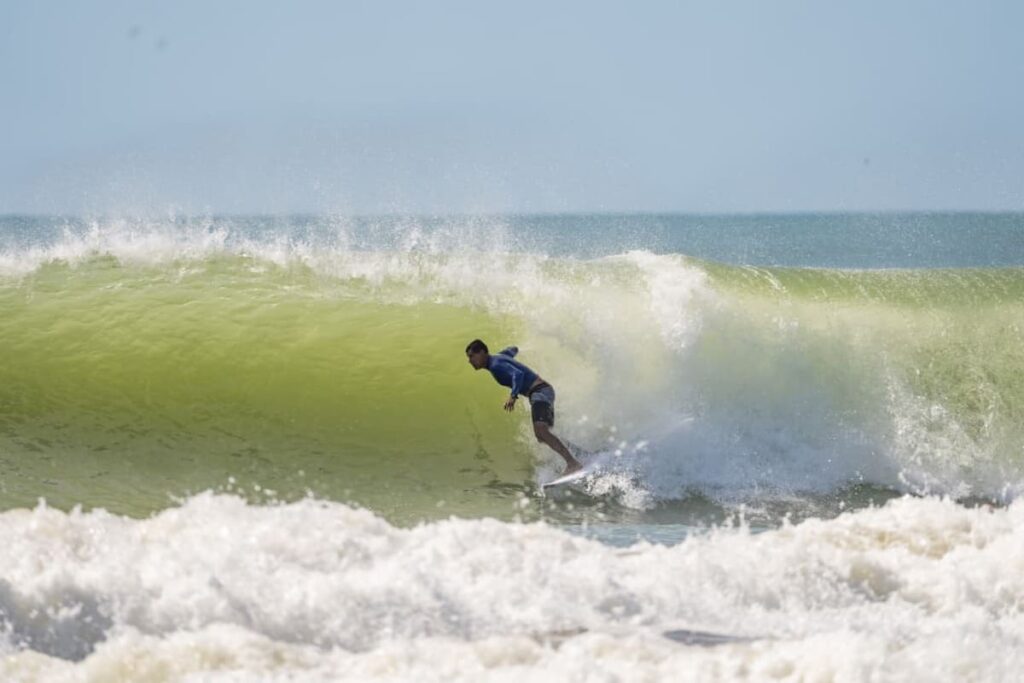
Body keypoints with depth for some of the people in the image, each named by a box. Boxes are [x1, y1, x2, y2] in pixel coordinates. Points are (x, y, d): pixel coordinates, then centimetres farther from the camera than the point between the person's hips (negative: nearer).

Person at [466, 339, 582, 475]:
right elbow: (512, 350, 39)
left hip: (541, 391, -11)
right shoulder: (499, 357, 17)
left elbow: (518, 374, -30)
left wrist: (513, 396, -42)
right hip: (540, 392, 11)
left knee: (541, 431, -28)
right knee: (541, 436, 13)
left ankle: (573, 463, -37)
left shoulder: (496, 365, -12)